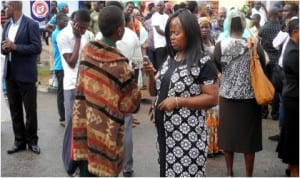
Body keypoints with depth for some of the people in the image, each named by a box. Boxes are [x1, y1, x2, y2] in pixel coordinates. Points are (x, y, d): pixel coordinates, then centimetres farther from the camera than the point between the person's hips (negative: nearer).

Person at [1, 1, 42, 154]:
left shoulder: (31, 24, -9)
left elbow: (37, 48, -15)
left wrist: (15, 46, -20)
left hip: (26, 74, -6)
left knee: (30, 110, 4)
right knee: (14, 110, 10)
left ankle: (32, 141, 17)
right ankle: (19, 141, 20)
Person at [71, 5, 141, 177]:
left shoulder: (87, 50, -4)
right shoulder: (119, 65, -23)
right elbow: (131, 103, -12)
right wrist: (136, 94, 6)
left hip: (86, 122, 6)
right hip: (105, 130, -6)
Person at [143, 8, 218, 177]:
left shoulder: (203, 62, -12)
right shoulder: (170, 60, 10)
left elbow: (212, 98, -15)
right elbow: (155, 92, 16)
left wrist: (178, 101, -21)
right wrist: (151, 74, -4)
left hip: (188, 135, -7)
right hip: (166, 132, 7)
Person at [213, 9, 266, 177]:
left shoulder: (220, 46, -9)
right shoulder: (255, 45, -12)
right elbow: (263, 69, 2)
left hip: (227, 98, 1)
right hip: (250, 98, -1)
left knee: (228, 134, 15)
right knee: (249, 136, 10)